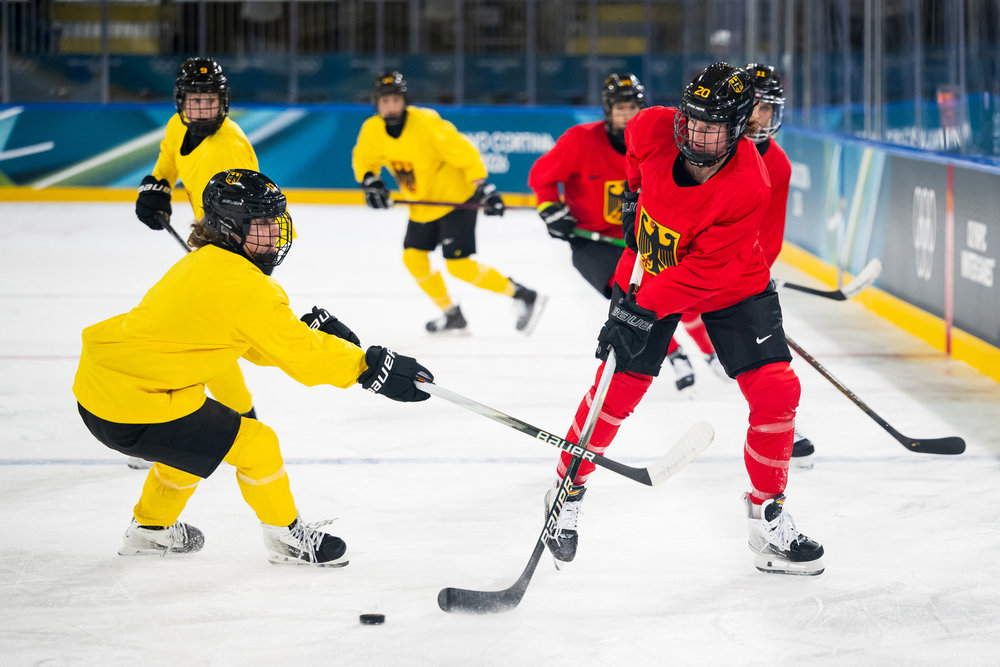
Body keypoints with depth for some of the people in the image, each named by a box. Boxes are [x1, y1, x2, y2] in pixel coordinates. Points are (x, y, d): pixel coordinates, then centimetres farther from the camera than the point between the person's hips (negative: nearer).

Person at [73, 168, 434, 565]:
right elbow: (297, 354, -16)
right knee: (255, 445, -3)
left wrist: (312, 327, 3)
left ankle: (150, 529, 47)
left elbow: (260, 346, 18)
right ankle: (286, 537, 15)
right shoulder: (241, 286, -18)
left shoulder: (206, 264, 13)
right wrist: (372, 366, -10)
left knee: (190, 438, 33)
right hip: (130, 409, -10)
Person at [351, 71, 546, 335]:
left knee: (458, 265, -14)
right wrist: (370, 182, -8)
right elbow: (363, 160, 11)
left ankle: (524, 296, -6)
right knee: (413, 257, 6)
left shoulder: (428, 123, -26)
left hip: (455, 197, -7)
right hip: (422, 204, 7)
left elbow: (465, 153, -23)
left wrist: (483, 187, -29)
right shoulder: (371, 131, -8)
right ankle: (451, 315, 24)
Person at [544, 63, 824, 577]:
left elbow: (705, 272, -32)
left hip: (731, 285, -1)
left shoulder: (748, 188, -33)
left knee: (775, 391, -12)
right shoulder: (654, 129, -24)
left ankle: (767, 513, 7)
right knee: (618, 389, -4)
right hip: (650, 268, 1)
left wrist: (645, 309, -36)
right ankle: (568, 492, 17)